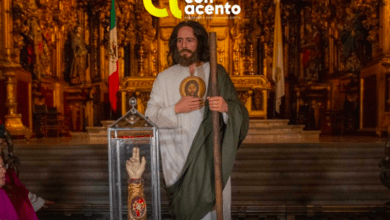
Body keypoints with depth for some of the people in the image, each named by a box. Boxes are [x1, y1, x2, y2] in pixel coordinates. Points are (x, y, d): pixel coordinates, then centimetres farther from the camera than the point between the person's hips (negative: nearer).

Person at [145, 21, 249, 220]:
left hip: (211, 156, 0)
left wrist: (226, 107, -24)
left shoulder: (216, 73, 2)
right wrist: (176, 109, -15)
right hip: (178, 159, 1)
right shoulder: (164, 78, 5)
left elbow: (241, 115, -3)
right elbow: (150, 117, -1)